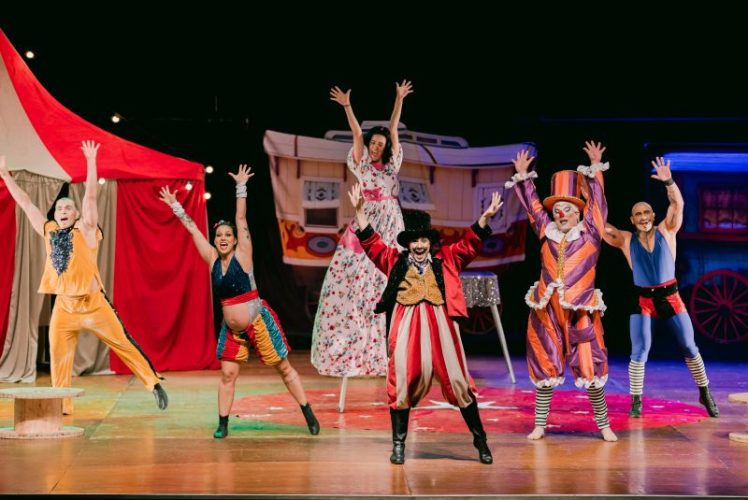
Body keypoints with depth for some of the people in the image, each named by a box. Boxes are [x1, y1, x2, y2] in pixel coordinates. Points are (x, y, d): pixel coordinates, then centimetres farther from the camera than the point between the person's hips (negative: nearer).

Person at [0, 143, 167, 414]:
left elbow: (90, 196, -11)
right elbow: (25, 203, 12)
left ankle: (154, 384, 9)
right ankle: (62, 407, 10)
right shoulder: (49, 232, 8)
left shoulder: (85, 231, -3)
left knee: (123, 343, 0)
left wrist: (90, 161, -17)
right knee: (58, 356, 0)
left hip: (92, 302, -4)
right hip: (63, 305, 4)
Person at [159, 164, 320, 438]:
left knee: (284, 368, 3)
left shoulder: (242, 254, -10)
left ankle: (309, 415, 10)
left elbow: (241, 219, -16)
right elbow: (193, 228, 5)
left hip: (258, 322, -4)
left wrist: (241, 187, -21)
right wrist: (175, 206, 8)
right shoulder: (213, 259, 1)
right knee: (227, 374, 2)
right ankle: (223, 424, 11)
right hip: (231, 329, 5)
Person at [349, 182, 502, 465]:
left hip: (439, 325, 0)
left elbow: (469, 244, 7)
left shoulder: (446, 259, 12)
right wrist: (360, 211, 3)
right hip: (406, 327, 0)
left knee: (457, 381, 4)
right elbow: (371, 243, 10)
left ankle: (480, 439, 15)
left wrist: (485, 217, -6)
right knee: (401, 382, 0)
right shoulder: (395, 260, 12)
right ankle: (399, 443, 11)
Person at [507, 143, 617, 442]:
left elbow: (597, 201, -1)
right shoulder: (547, 232, 11)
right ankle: (540, 425, 16)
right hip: (546, 310, 3)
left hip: (580, 311, -3)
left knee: (589, 368, -2)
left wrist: (595, 169, -3)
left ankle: (603, 425, 12)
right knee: (544, 367, 7)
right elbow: (532, 205, 17)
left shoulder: (591, 232, 4)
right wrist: (523, 177, 16)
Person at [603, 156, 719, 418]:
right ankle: (636, 401, 4)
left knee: (689, 348, 7)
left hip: (670, 297, 1)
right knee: (639, 351, -8)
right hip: (643, 300, -1)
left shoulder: (666, 230, -1)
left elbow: (678, 204, -14)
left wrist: (668, 181, -29)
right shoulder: (626, 240, -1)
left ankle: (705, 394, 22)